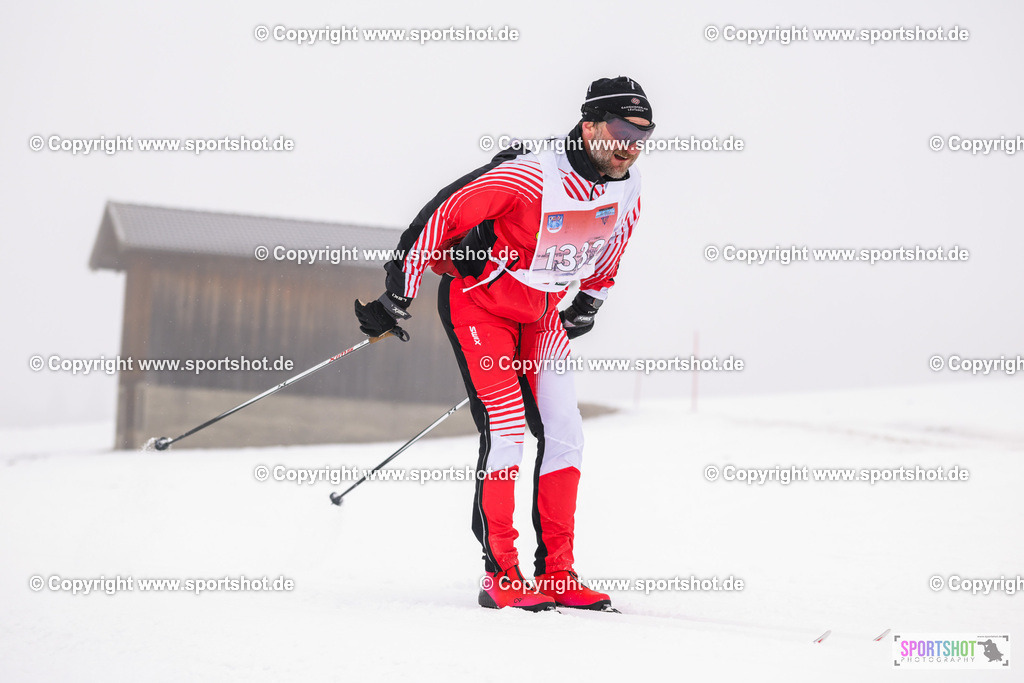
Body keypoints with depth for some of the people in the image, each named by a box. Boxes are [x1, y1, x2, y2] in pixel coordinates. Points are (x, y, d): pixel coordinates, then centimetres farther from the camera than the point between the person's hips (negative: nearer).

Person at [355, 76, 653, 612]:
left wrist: (590, 301, 23)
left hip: (541, 312, 7)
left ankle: (556, 573, 5)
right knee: (506, 429, -15)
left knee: (563, 434, -1)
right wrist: (399, 294, -20)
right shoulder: (530, 176, -29)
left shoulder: (627, 193, -7)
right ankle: (500, 576, -9)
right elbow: (444, 215, -23)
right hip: (480, 301, -7)